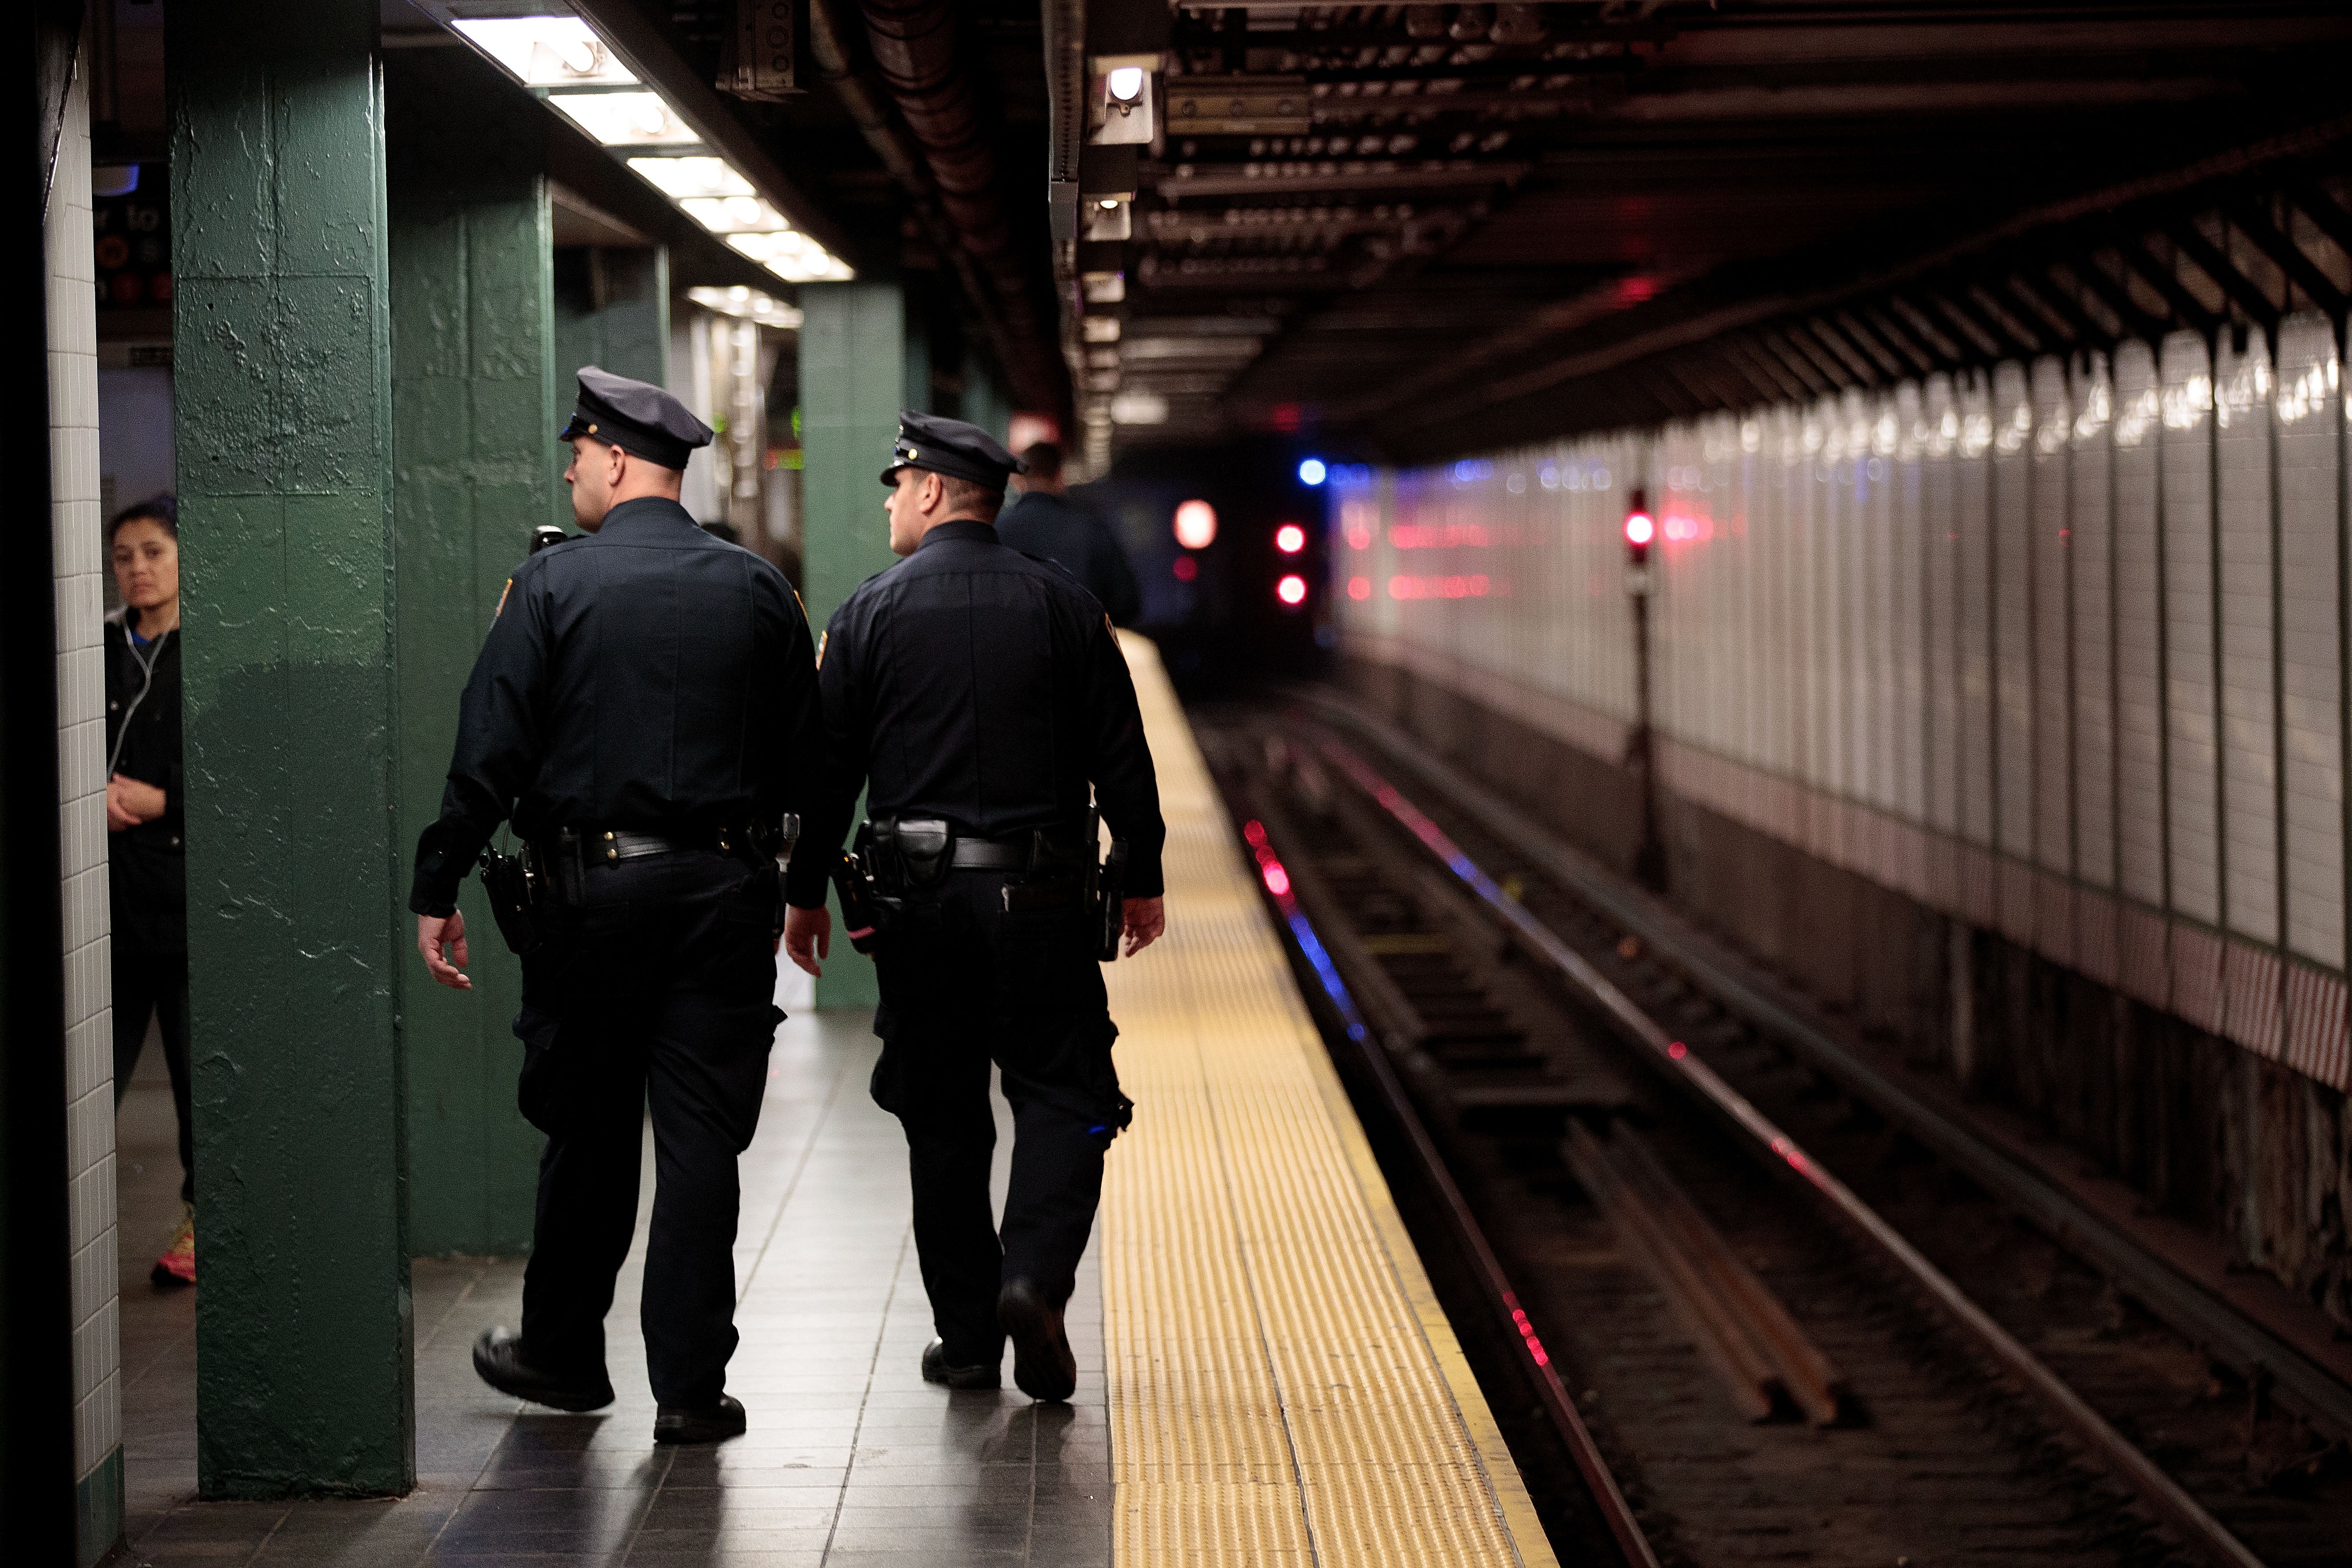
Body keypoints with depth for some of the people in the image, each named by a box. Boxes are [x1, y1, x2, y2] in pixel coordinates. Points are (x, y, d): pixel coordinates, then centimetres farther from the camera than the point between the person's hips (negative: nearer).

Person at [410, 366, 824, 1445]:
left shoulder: (553, 584, -5)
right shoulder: (757, 589, 4)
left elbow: (490, 753, -8)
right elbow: (805, 761, 8)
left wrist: (437, 889, -3)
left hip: (591, 893, -2)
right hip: (723, 890, 2)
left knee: (586, 1131, 12)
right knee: (701, 1140, 3)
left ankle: (563, 1353, 26)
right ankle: (691, 1386, 1)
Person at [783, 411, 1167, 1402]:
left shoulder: (872, 612, 0)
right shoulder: (1062, 604, 3)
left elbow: (829, 764, 1)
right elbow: (1121, 755, 3)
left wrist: (805, 894, 9)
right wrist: (1142, 878, 12)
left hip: (919, 900, 0)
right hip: (1041, 900, 0)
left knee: (941, 1116, 9)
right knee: (1063, 1095, 7)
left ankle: (967, 1338, 11)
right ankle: (1035, 1276, -17)